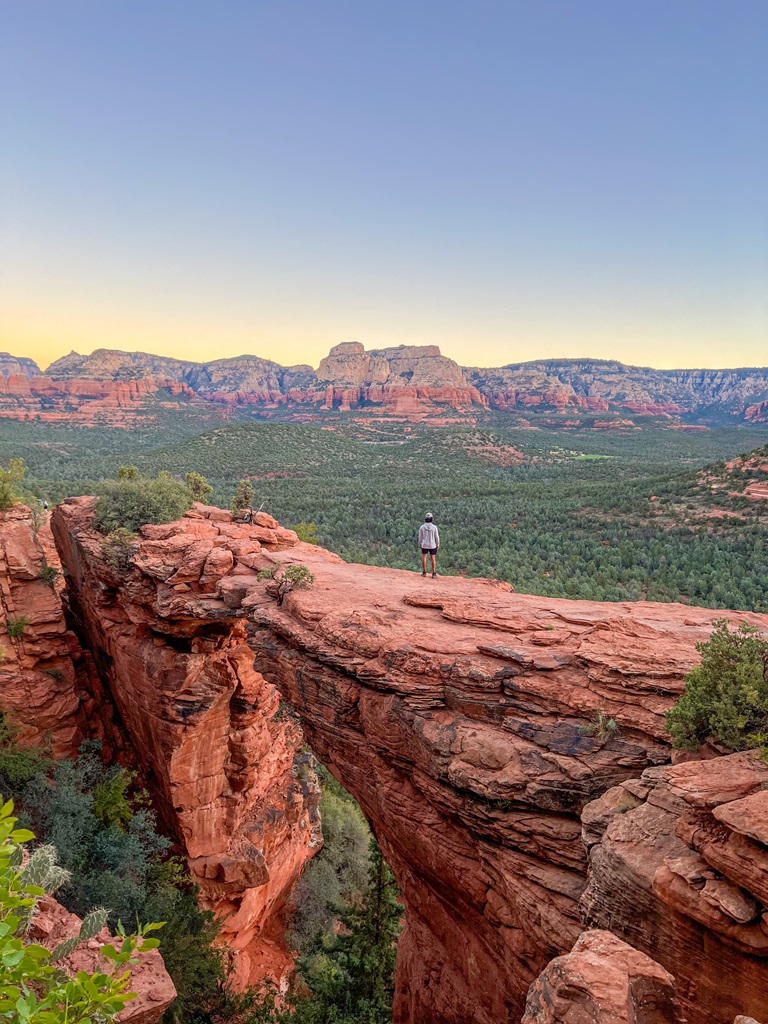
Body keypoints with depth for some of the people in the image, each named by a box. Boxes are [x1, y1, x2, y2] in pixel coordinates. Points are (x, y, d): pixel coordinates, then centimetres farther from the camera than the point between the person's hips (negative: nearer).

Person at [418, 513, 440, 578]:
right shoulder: (434, 527, -12)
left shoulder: (422, 527, -9)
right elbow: (437, 537, -6)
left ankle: (424, 572, 16)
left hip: (424, 545, 0)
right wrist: (438, 545, 6)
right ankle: (434, 574, 7)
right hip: (432, 545, 0)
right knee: (433, 559, 8)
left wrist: (420, 545, 10)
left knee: (424, 558, 13)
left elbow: (420, 537, -3)